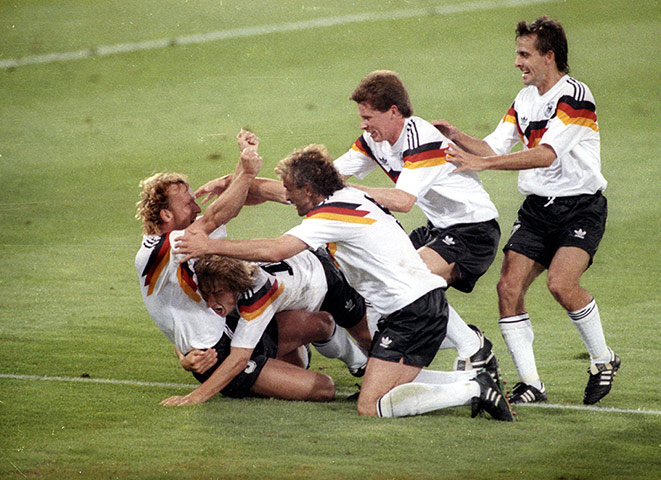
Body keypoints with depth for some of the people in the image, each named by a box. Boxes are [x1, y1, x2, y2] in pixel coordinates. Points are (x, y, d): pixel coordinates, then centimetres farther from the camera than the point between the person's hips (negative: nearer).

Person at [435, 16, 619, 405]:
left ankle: (604, 359, -1)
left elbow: (545, 155, -26)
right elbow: (494, 148, 10)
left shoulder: (575, 96, -15)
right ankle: (531, 384, -2)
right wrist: (456, 137, -7)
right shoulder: (525, 100, 11)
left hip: (580, 208, -7)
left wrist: (482, 163, -29)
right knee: (509, 286, -8)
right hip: (537, 208, 7)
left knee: (561, 283, -25)